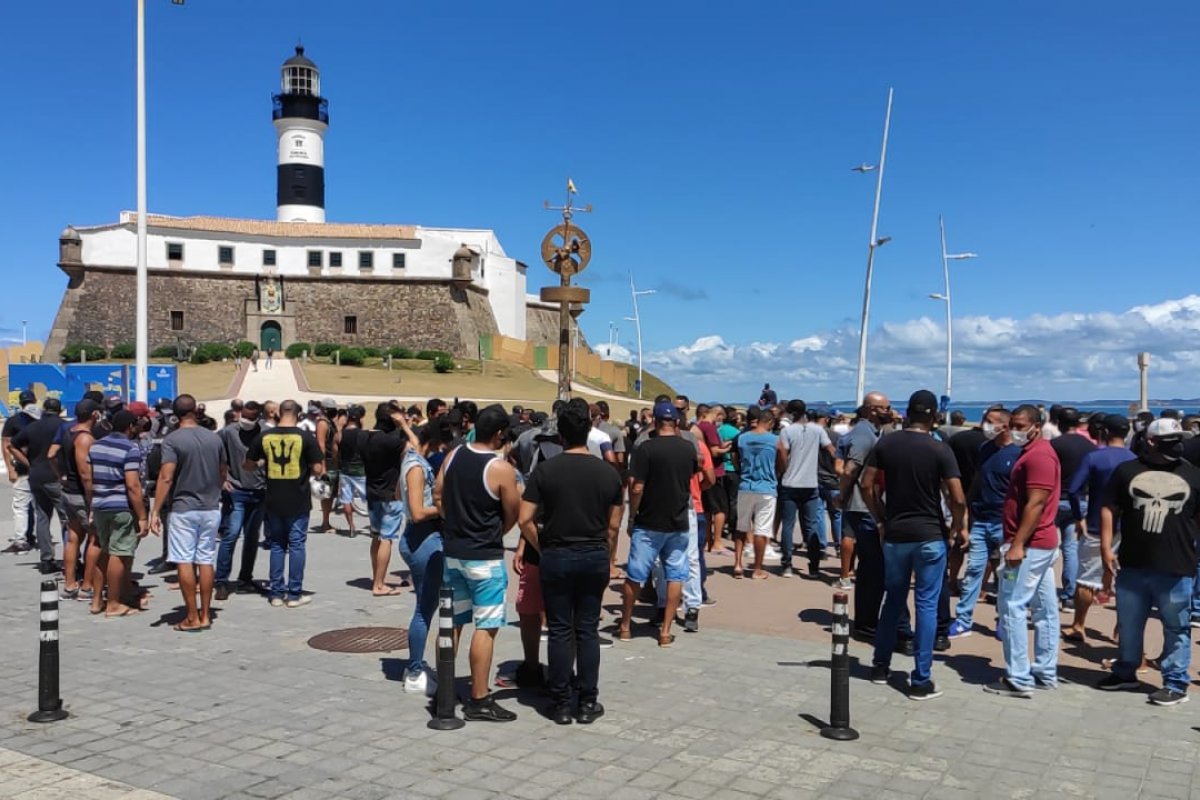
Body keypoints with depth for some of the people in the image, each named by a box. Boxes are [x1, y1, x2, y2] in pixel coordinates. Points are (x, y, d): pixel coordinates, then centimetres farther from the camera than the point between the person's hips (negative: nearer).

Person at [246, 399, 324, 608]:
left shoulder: (264, 437, -2)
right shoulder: (305, 437, -10)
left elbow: (249, 464, 8)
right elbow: (318, 469, -10)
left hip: (273, 501, 3)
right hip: (298, 501, -3)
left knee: (277, 545, 13)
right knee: (296, 545, 5)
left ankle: (276, 593, 15)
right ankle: (294, 594, 7)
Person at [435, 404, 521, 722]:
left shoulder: (453, 456, 1)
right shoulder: (502, 468, -17)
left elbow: (438, 496, 9)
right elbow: (512, 515, -9)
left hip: (452, 551, 7)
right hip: (485, 557, -7)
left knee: (453, 621, 16)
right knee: (486, 627, 0)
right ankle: (479, 701, 4)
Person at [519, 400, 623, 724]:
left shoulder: (545, 470, -8)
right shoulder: (608, 473, -1)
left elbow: (525, 519, -10)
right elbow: (613, 525, 2)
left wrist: (542, 548, 4)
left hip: (556, 557, -2)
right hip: (596, 558, 2)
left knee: (560, 631, 6)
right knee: (588, 630, 9)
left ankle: (561, 704, 12)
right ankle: (588, 703, 14)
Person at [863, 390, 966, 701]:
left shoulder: (885, 444, -1)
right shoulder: (940, 450, -10)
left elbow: (867, 486, -1)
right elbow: (958, 499, -13)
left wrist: (881, 520, 10)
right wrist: (958, 526, 5)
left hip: (895, 535, 3)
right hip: (930, 536, -3)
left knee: (893, 599, 18)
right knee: (926, 605, 2)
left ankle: (880, 666, 26)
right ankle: (920, 681, 4)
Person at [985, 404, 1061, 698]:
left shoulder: (1038, 455, -15)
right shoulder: (1037, 452, 18)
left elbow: (1035, 504, -22)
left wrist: (1017, 544, -24)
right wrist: (1019, 542, 19)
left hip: (1030, 544, -11)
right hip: (1043, 542, 11)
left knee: (1012, 608, -8)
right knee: (1044, 609, 12)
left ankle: (1019, 679, -6)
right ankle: (1045, 673, 19)